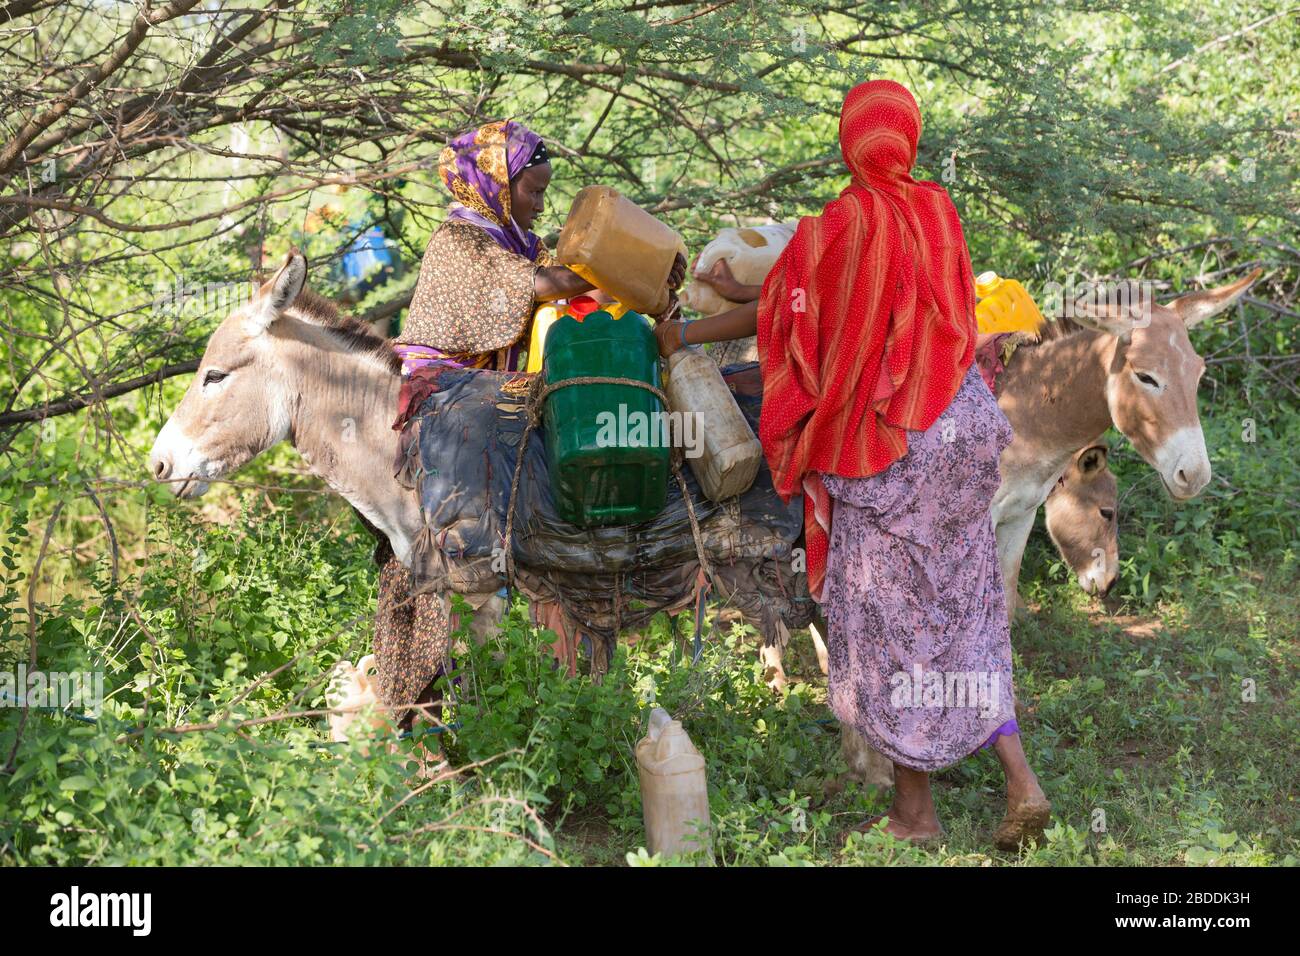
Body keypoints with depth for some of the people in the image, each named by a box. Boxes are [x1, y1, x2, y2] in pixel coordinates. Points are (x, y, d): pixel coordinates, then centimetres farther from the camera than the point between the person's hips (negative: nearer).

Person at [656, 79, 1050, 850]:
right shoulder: (939, 210, 5)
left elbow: (777, 314, -6)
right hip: (957, 431, 6)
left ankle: (916, 811, 11)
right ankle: (1022, 784, 3)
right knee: (966, 608, 13)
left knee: (891, 614, 4)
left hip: (880, 443, -6)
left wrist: (684, 334, 10)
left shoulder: (842, 225, -13)